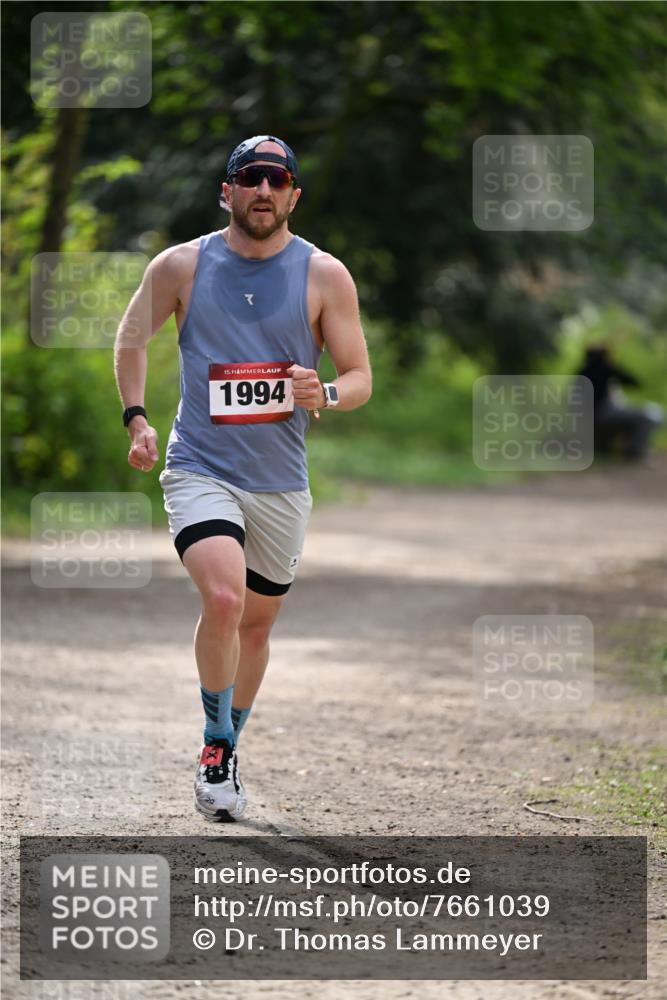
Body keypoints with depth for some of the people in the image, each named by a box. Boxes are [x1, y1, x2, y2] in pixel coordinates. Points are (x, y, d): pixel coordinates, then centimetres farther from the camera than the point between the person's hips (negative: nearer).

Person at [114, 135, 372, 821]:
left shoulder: (324, 275, -1)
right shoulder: (181, 267, -1)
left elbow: (360, 379, 3)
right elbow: (131, 339, 15)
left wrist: (325, 395, -19)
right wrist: (136, 419, 4)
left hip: (280, 482, 3)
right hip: (200, 470, -2)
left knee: (256, 623, 14)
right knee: (223, 598, -25)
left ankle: (226, 752, 35)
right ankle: (216, 744, -8)